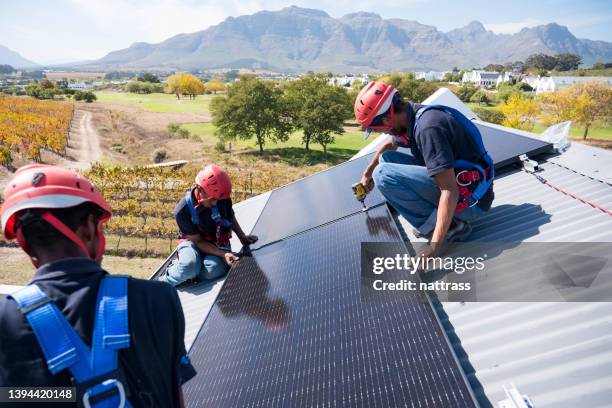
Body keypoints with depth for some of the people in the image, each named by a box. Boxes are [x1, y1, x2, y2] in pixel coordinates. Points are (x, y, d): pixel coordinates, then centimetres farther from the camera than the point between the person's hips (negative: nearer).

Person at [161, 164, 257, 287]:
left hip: (218, 243, 2)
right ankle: (164, 283, -9)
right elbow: (198, 241, -20)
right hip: (193, 242, -2)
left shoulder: (222, 198, -18)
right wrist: (223, 254, -30)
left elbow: (231, 217, 6)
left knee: (213, 269, -33)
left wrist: (242, 237, -3)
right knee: (190, 265, -37)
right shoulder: (183, 211, -25)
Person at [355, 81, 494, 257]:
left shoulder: (427, 127, -26)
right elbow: (389, 145, 27)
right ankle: (435, 217, 5)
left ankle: (449, 225, -11)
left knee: (384, 174, -21)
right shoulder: (413, 115, 2)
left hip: (470, 198, -9)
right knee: (387, 158, 10)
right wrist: (367, 173, 35)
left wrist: (433, 247, -32)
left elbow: (450, 192, -30)